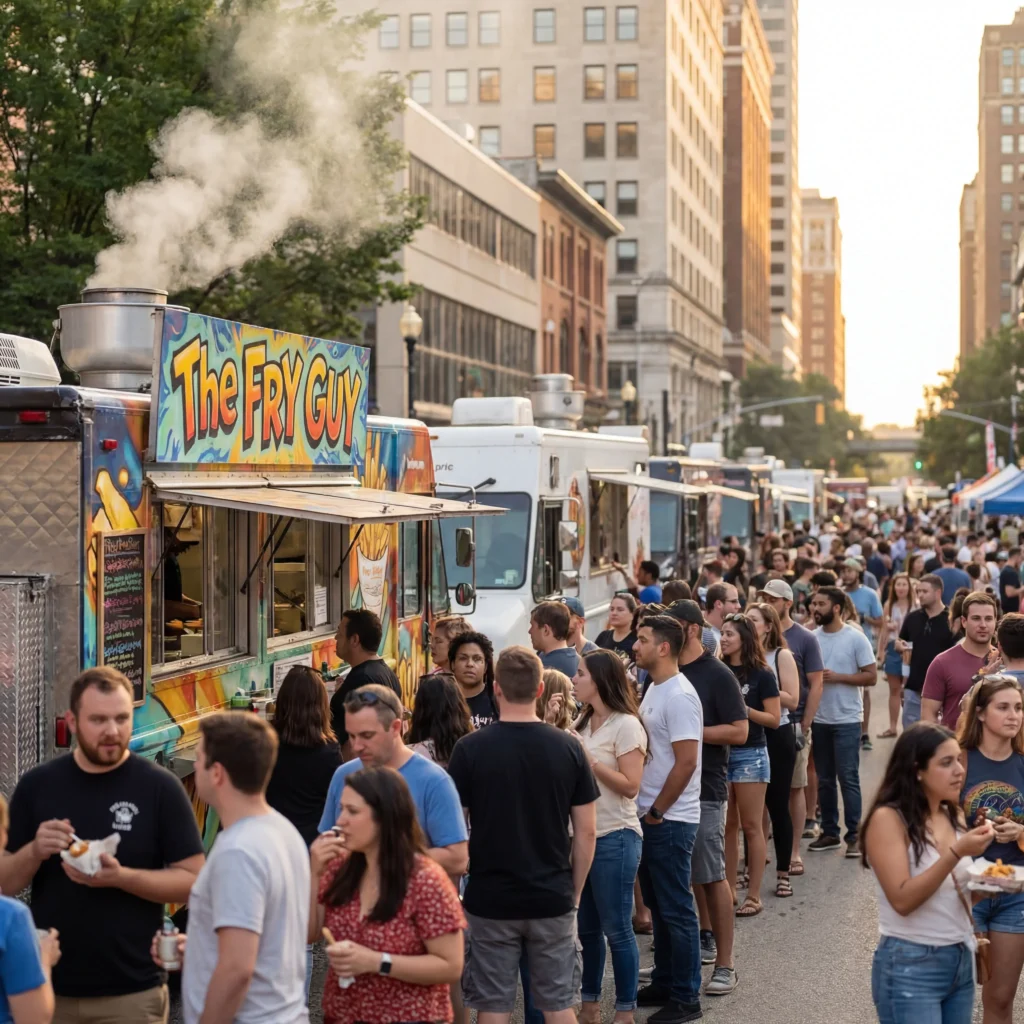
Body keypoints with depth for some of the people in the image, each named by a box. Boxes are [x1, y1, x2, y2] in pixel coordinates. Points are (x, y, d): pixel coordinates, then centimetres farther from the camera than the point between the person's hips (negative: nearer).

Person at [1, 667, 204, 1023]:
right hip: (49, 989, 3)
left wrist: (121, 877, -20)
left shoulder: (159, 786, -6)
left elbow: (194, 880, -6)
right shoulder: (36, 785, 2)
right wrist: (35, 852, -14)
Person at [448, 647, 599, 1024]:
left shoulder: (470, 749, -9)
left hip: (490, 899, -1)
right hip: (553, 899, 2)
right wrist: (575, 891, 11)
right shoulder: (568, 748, -4)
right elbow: (586, 832, -1)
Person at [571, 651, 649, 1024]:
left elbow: (630, 786, -16)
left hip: (614, 838, -7)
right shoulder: (582, 723, 11)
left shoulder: (626, 725, -11)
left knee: (616, 929, 0)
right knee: (587, 927, 12)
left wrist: (589, 760, -18)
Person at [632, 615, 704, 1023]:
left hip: (670, 819, -9)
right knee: (658, 905, 17)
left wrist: (657, 811, -15)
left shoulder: (679, 696, -18)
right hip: (651, 816, 9)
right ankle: (664, 982, 28)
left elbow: (686, 762, -22)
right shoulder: (655, 689, 10)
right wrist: (648, 810, 12)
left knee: (676, 910, -1)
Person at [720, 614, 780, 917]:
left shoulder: (761, 675, -5)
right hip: (720, 752, 4)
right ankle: (730, 889, 16)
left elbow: (774, 719, -6)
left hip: (750, 754, -4)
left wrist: (742, 708, -17)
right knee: (728, 826, 9)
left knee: (751, 826, 0)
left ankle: (754, 895, 5)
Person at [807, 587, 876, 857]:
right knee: (824, 780, 11)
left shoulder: (855, 638, -6)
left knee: (848, 779, -4)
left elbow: (870, 677, -8)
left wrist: (837, 677, -17)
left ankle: (854, 835, 1)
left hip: (846, 720, -5)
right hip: (819, 720, 5)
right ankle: (829, 832, 19)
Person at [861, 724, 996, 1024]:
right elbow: (902, 899, -21)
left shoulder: (954, 818, 7)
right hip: (910, 967, -7)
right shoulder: (888, 819, -14)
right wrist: (955, 853, -26)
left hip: (961, 960, 7)